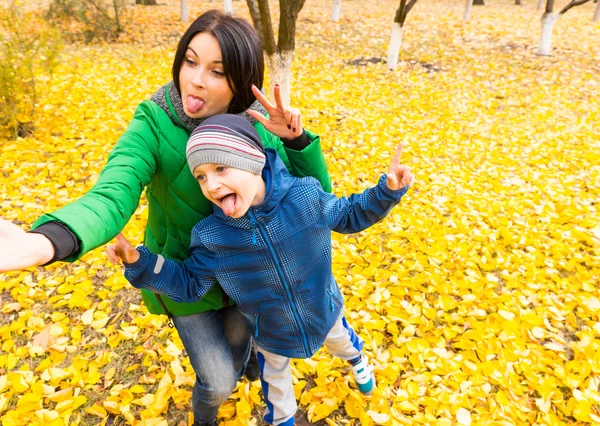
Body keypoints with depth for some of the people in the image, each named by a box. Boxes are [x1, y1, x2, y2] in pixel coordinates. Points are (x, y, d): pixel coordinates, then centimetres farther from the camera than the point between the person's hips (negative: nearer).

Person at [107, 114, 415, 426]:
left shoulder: (305, 195, -30)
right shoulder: (210, 236, -28)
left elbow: (348, 215, -12)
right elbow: (190, 284, -14)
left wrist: (387, 191, -25)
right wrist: (140, 263, -26)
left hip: (324, 312, 1)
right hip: (270, 335, -1)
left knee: (341, 341, 35)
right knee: (274, 379, 27)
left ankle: (357, 360, 74)